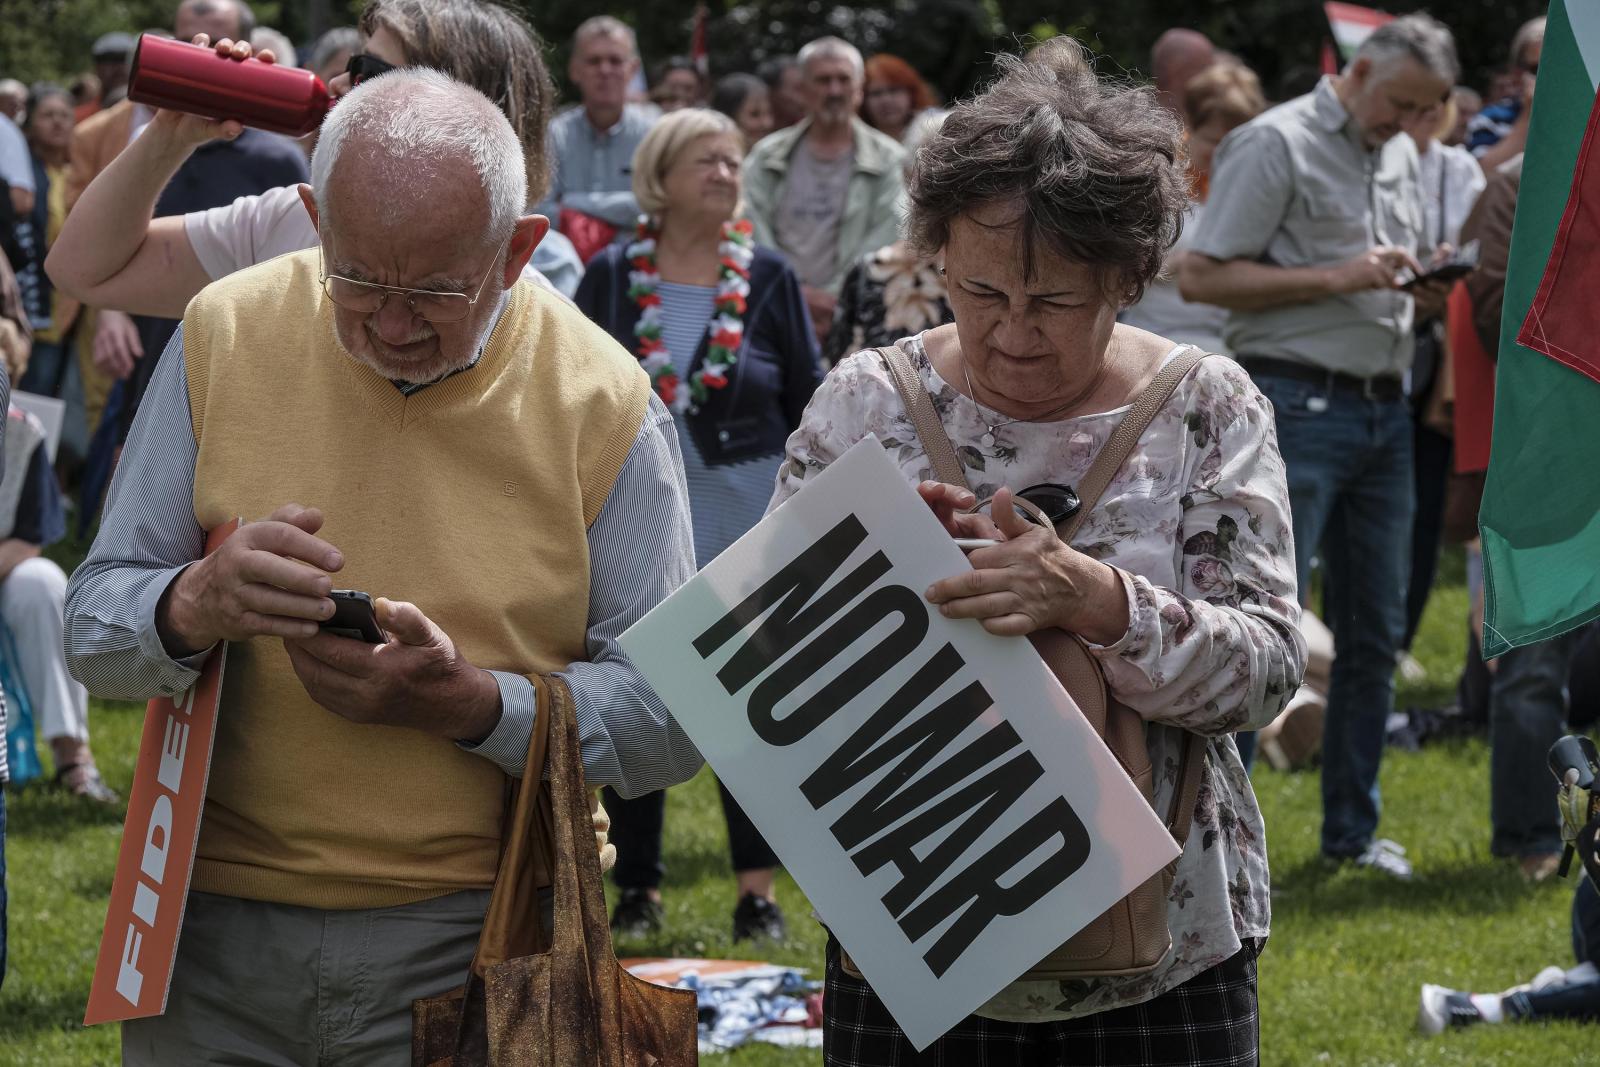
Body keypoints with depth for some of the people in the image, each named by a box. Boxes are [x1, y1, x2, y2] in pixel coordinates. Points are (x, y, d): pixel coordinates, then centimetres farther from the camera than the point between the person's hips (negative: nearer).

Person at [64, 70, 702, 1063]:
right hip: (214, 935, 2)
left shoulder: (604, 405, -6)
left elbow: (674, 721, -6)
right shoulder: (228, 334, -1)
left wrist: (472, 704, -23)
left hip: (470, 948, -2)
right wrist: (194, 606, -23)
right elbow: (94, 632, 1)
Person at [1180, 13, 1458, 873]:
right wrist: (1339, 278, -17)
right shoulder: (1276, 144, -7)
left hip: (1383, 409, 8)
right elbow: (1200, 277, -13)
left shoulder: (1399, 158, 17)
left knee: (1375, 632, 10)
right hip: (1298, 406, -8)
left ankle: (1351, 828, 20)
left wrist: (1425, 295, 5)